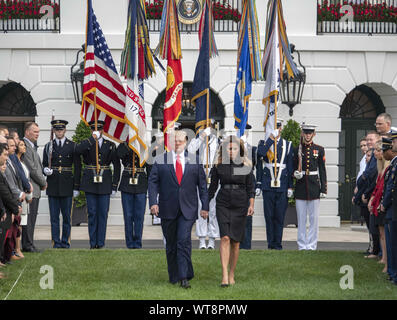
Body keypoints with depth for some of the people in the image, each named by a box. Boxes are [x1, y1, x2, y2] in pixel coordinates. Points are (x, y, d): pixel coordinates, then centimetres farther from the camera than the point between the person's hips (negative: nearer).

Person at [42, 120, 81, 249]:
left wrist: (76, 187, -3)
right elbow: (44, 165, 13)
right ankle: (56, 242, 6)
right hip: (53, 185, 1)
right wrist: (46, 170, -12)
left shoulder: (72, 146, 3)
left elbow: (77, 167, 2)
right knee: (54, 216, 2)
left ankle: (65, 242, 9)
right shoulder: (48, 146, 8)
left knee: (67, 216, 2)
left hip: (67, 185, -1)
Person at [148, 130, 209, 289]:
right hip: (168, 209, 1)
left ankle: (184, 277, -13)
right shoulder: (160, 160, 5)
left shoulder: (194, 160, 7)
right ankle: (174, 276, 19)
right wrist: (153, 202, -10)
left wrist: (205, 206, 4)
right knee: (171, 244, 8)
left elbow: (202, 184, 9)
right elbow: (153, 182, 3)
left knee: (184, 240, -14)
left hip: (188, 209, -1)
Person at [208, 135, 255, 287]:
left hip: (240, 206, 1)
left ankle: (231, 274, 16)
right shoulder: (219, 166, 3)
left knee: (235, 242, 4)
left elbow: (251, 187, 5)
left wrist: (251, 204, -7)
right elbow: (212, 187, 10)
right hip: (223, 204, -1)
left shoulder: (246, 166, 2)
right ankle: (224, 275, -21)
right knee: (225, 238, -16)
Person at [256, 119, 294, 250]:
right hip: (268, 186, 0)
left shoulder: (288, 145, 9)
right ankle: (270, 243, 8)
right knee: (269, 216, 1)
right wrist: (271, 138, -14)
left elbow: (290, 168, 8)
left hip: (282, 187, 0)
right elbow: (260, 154, -14)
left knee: (280, 216, 0)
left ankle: (277, 244, 6)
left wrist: (290, 187, 4)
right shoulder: (263, 143, 8)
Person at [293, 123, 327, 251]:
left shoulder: (319, 150, 3)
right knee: (301, 219, 3)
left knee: (314, 218, 0)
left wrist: (323, 189, -1)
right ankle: (302, 246, 9)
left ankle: (312, 245, 7)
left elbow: (322, 170, 4)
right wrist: (295, 173, -11)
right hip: (300, 187, 1)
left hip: (314, 186, -1)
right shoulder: (297, 150, 5)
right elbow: (293, 167, 13)